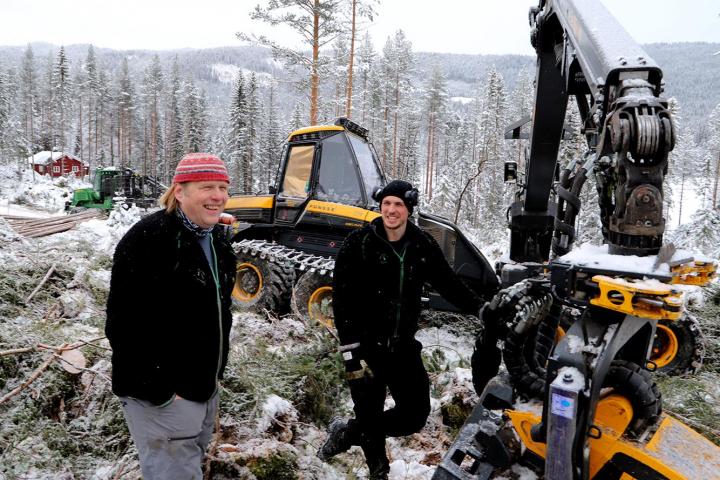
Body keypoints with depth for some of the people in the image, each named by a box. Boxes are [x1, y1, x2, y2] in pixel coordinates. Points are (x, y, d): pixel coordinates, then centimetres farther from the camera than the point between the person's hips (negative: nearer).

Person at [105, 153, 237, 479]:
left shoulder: (214, 238, 5)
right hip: (161, 396, -8)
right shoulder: (146, 240, -22)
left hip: (204, 387, 9)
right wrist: (158, 391, -21)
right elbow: (126, 323, -24)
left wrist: (213, 372, 16)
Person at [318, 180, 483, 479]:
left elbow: (449, 284, 11)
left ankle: (348, 432, 25)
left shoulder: (422, 246, -1)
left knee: (416, 415, 7)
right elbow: (343, 300, -13)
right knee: (369, 416, 5)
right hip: (366, 346, -4)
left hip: (403, 347, 4)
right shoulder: (359, 244, -11)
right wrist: (350, 349, -17)